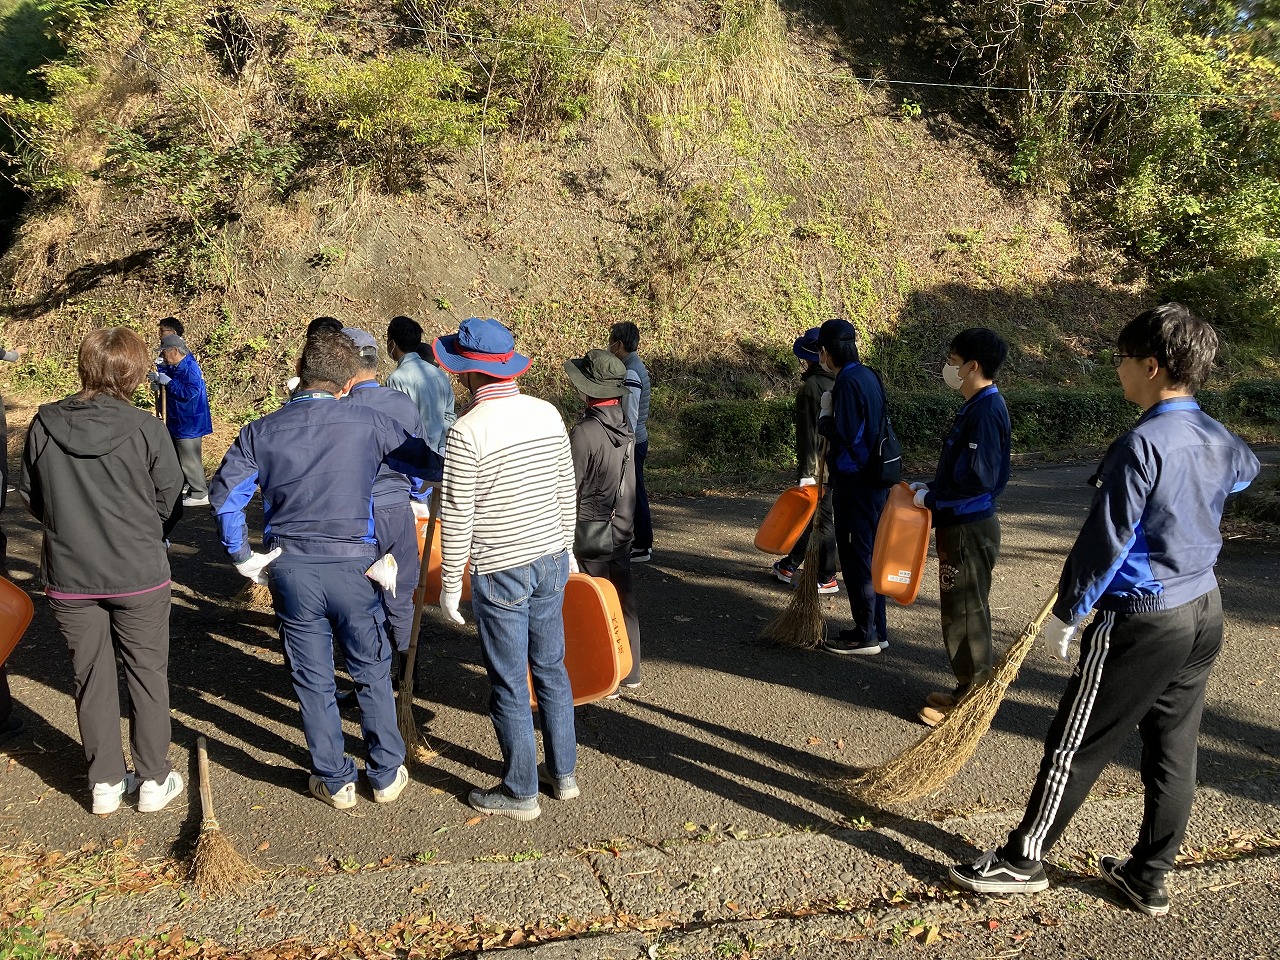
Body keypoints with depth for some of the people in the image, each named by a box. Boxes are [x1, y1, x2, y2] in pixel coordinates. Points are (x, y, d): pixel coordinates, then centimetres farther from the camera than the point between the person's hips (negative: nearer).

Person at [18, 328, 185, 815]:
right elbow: (170, 501, -6)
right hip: (138, 574, -2)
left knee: (92, 675, 15)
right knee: (147, 672, 13)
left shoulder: (44, 424, -7)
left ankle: (106, 783, 25)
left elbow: (30, 495, 4)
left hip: (68, 576, 2)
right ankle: (153, 780, 21)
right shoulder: (145, 428, -15)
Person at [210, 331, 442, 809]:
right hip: (351, 563, -1)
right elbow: (427, 461, 0)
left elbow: (224, 495, -6)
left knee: (313, 679, 13)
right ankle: (387, 774, 24)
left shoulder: (260, 431, -2)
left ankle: (335, 781, 24)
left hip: (290, 568, 1)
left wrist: (244, 558, 2)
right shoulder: (367, 422, -6)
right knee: (372, 672, 14)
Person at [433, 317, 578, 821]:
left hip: (500, 572, -6)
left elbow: (456, 518, -14)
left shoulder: (467, 431, -18)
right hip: (551, 560, 6)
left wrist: (449, 583, -3)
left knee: (509, 684, 7)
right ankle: (562, 772, 32)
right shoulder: (547, 412, 0)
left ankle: (520, 793, 20)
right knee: (551, 668, 19)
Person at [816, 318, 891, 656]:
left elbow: (844, 435, -22)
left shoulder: (848, 382, -18)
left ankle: (867, 635, 7)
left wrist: (825, 413, -7)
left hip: (855, 483, -9)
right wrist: (832, 414, 9)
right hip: (874, 477, 9)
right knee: (868, 553, 15)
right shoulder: (869, 375, 11)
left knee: (856, 556, -1)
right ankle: (875, 629, 23)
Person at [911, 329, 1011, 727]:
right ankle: (970, 689, 29)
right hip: (961, 524, 10)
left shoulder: (986, 411, -20)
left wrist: (932, 498, -17)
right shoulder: (977, 406, 11)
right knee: (963, 610, 17)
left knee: (965, 613, 1)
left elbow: (978, 478, -27)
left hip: (970, 529, -10)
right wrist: (932, 489, 10)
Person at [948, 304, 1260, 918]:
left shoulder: (1142, 445, -22)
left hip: (1142, 621, -8)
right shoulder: (1219, 441, 4)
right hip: (1204, 613, 8)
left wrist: (1066, 613, -10)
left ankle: (1022, 861, 18)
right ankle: (1149, 879, 28)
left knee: (1075, 745, 4)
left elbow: (1104, 542, -20)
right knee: (1173, 752, 15)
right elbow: (1246, 469, 31)